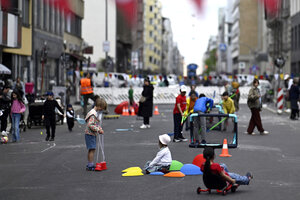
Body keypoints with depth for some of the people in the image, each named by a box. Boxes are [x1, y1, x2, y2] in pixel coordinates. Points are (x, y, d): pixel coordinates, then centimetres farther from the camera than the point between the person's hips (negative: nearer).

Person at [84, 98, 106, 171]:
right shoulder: (93, 114, -20)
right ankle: (91, 165, -9)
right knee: (92, 149, -10)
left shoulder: (95, 112, 13)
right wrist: (98, 130, -23)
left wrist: (100, 129, 5)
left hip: (92, 134, 10)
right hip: (90, 134, -10)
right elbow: (90, 125, -27)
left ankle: (89, 164, 23)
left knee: (90, 150, 15)